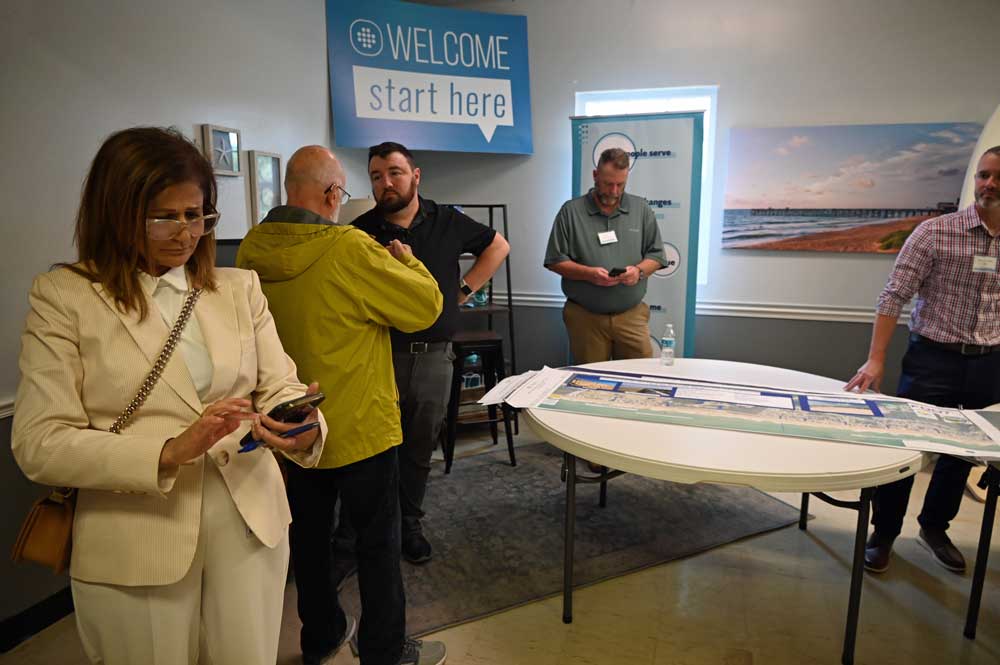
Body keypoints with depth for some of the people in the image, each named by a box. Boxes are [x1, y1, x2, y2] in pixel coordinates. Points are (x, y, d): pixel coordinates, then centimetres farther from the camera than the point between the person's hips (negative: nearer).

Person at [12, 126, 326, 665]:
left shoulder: (240, 287, 6)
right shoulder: (64, 294, -4)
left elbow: (279, 387, 2)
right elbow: (39, 444, -10)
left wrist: (303, 429, -20)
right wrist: (169, 451, -23)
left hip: (251, 524, 3)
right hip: (137, 545, -2)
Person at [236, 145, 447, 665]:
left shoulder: (251, 250, -4)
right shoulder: (350, 250, -23)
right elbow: (426, 305, -15)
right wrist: (406, 261, 3)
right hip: (356, 426, -6)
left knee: (309, 534, 21)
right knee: (378, 541, 11)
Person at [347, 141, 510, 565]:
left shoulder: (447, 222, 3)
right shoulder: (361, 232, -2)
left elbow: (497, 245, 17)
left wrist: (465, 288, 8)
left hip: (434, 355, 2)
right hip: (379, 354, -2)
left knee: (420, 449, 15)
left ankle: (410, 526, 33)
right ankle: (353, 528, 20)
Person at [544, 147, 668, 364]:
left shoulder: (642, 209, 7)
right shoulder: (571, 211, 0)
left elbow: (656, 256, 10)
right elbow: (555, 260, -1)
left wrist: (640, 271, -12)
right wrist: (588, 273, -16)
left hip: (631, 315, 2)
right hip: (585, 317, -1)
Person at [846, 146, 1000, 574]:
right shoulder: (935, 233, -9)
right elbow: (893, 296, -13)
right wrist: (876, 360, -19)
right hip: (934, 360, -4)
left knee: (963, 452, 16)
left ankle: (934, 528, 37)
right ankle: (883, 533, 20)